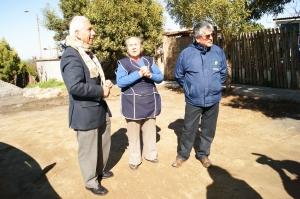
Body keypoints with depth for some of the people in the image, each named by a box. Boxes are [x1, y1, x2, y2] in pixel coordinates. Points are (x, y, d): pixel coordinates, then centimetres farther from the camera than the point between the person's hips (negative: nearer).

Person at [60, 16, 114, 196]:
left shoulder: (89, 52, 13)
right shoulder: (71, 55, -21)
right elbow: (75, 86, -32)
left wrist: (106, 83, 1)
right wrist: (101, 91, -21)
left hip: (100, 108, 10)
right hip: (85, 112, -10)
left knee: (104, 143, 23)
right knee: (89, 149, 8)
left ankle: (100, 170, 45)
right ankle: (91, 182, 29)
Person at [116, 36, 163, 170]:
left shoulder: (149, 60, 8)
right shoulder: (123, 63, -3)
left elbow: (160, 77, 4)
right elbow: (120, 82, -16)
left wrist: (150, 75, -17)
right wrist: (139, 74, -22)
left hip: (150, 101, 4)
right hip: (132, 103, -3)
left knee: (150, 130, 13)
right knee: (133, 133, 6)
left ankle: (150, 154, 32)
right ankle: (134, 159, 22)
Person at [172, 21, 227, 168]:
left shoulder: (218, 52, -3)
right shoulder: (186, 53, -10)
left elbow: (223, 73, 13)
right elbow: (178, 75, 4)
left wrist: (215, 86, 10)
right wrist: (189, 88, 7)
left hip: (213, 99, 2)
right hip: (193, 100, -2)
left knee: (208, 130, 13)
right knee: (189, 129, 8)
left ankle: (203, 154, 33)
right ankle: (182, 154, 27)